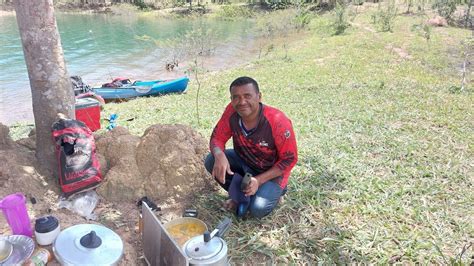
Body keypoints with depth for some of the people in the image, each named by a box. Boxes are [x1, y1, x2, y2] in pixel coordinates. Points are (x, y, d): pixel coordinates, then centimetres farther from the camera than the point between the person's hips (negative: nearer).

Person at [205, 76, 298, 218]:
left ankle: (274, 192, 10)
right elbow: (217, 138, -9)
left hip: (272, 171, -4)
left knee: (258, 209, -26)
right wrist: (219, 156, -34)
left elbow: (289, 160, -22)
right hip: (244, 162, 5)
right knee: (211, 161, -18)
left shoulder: (278, 121, -32)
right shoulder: (232, 111, -20)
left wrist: (259, 180, -28)